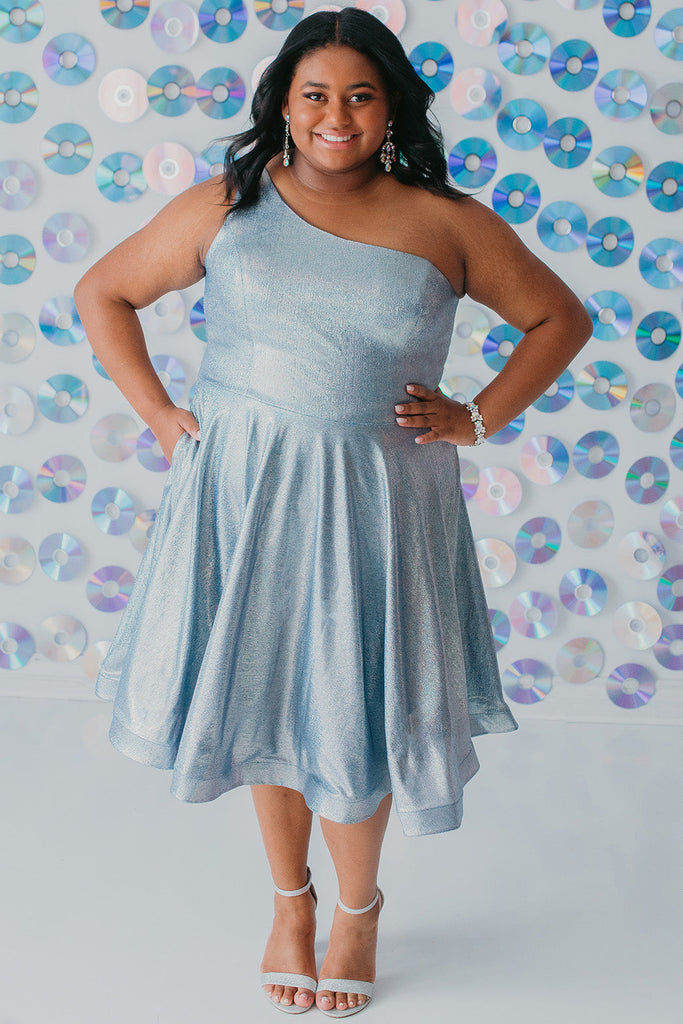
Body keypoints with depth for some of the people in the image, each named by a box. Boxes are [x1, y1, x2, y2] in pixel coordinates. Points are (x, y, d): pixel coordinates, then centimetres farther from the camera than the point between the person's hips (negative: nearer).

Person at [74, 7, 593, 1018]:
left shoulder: (444, 223, -1)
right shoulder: (224, 207, 2)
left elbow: (559, 317, 9)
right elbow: (102, 293, 11)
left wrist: (477, 418, 0)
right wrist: (157, 413, 3)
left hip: (378, 500, -1)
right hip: (243, 490, 2)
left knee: (355, 711, 7)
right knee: (263, 696, 12)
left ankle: (359, 906, 35)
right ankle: (291, 900, 36)